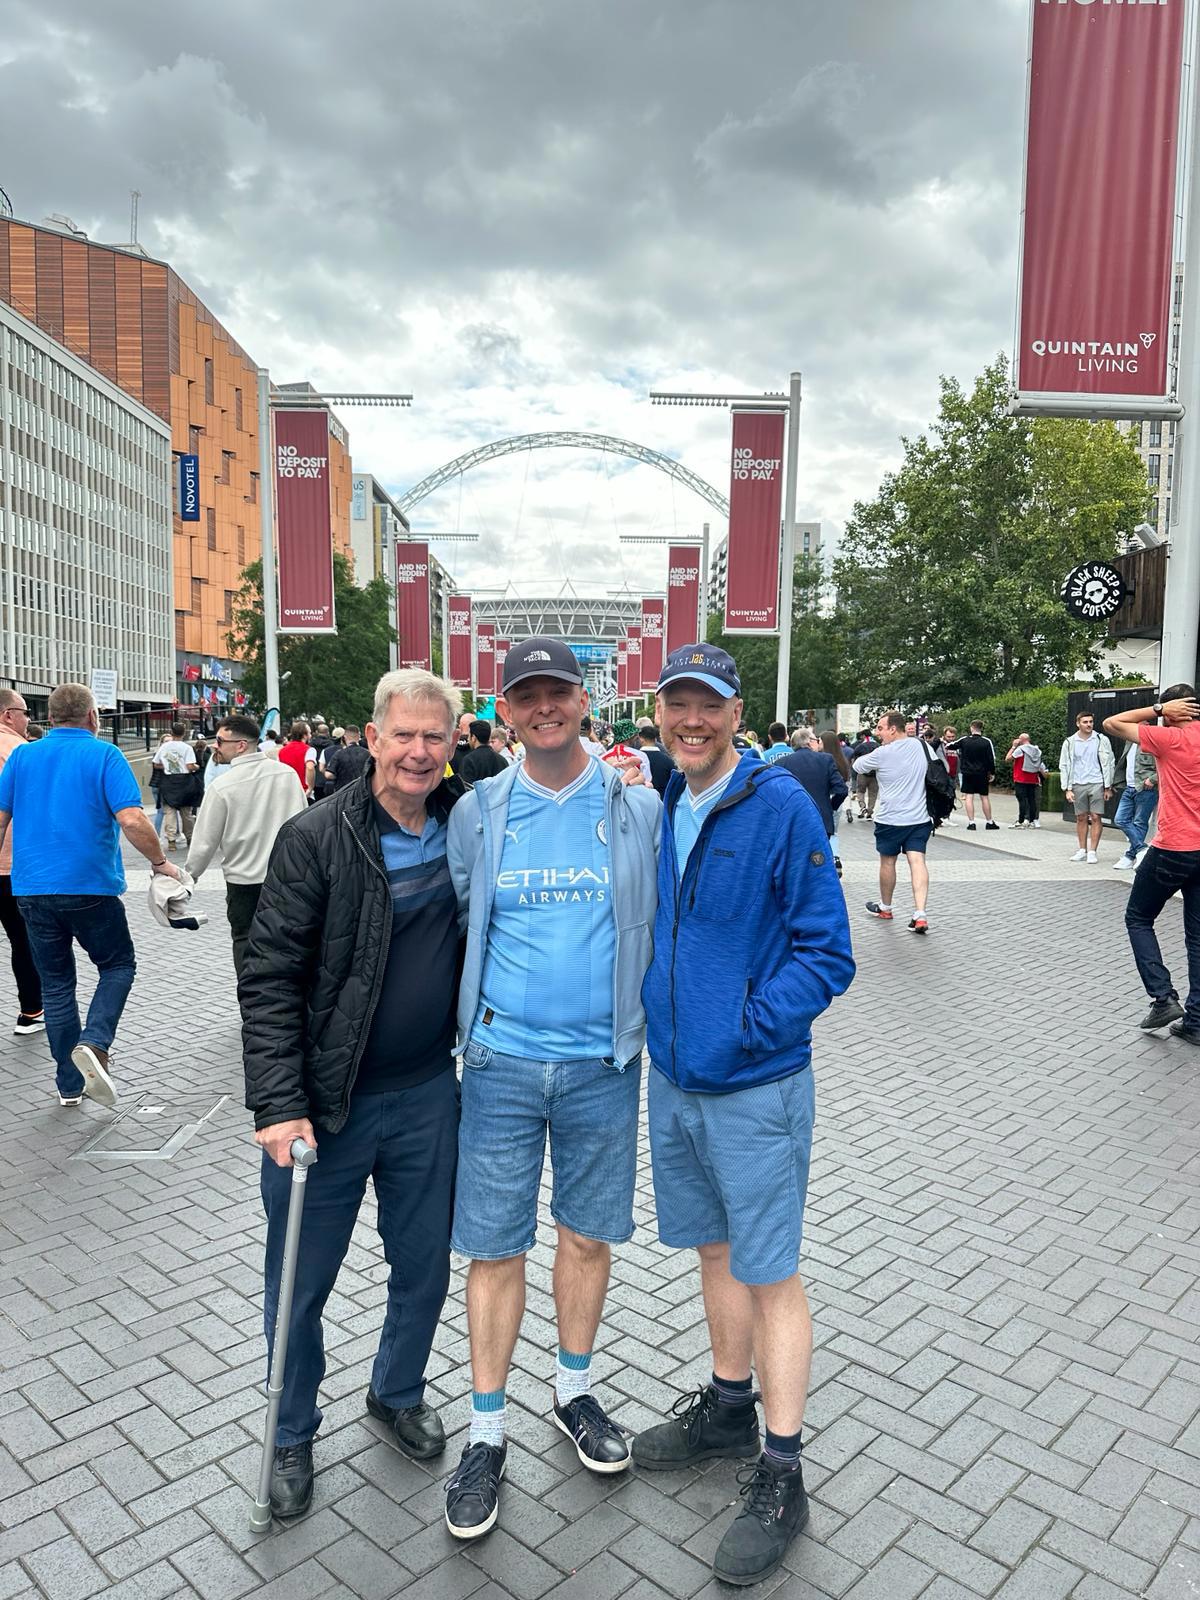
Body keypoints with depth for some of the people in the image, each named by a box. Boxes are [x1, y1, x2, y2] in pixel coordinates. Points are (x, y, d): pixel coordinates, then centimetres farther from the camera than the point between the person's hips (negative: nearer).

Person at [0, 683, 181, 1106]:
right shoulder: (104, 755, -5)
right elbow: (133, 821, -16)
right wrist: (161, 862, -3)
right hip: (90, 886, -4)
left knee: (55, 983, 14)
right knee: (118, 966, 14)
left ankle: (70, 1084, 19)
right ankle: (94, 1043, -10)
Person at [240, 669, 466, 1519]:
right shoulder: (317, 838, -14)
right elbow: (269, 979, -14)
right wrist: (279, 1104, -18)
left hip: (427, 1096, 4)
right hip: (325, 1102, -3)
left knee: (425, 1266, 18)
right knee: (300, 1284, 13)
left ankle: (399, 1394, 46)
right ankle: (293, 1434, 39)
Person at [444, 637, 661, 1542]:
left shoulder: (640, 810, -3)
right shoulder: (477, 813, 0)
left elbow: (665, 925, 5)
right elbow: (456, 925, 11)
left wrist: (644, 1021, 1)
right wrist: (470, 1015, 9)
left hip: (603, 1062, 0)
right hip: (501, 1062, 0)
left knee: (588, 1234, 16)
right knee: (496, 1247, 7)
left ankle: (575, 1393, 39)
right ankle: (487, 1433, 26)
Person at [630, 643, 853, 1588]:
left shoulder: (781, 806, -15)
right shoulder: (659, 807, 4)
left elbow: (827, 952, -14)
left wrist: (746, 1029, -18)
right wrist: (656, 1018, 5)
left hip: (754, 1086, -6)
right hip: (673, 1077, 6)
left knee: (768, 1274, 6)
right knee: (714, 1249, 21)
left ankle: (780, 1475, 23)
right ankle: (729, 1408, 41)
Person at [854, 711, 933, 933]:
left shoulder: (882, 753, -14)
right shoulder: (919, 745, 3)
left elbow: (857, 766, 0)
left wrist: (864, 755, 19)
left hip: (891, 819, -4)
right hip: (919, 817, 4)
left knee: (887, 861, 13)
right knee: (917, 861, -4)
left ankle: (885, 907, 30)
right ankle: (920, 914, -16)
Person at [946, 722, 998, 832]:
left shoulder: (964, 739, -3)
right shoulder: (987, 741, -4)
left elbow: (950, 746, 9)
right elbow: (992, 759, -4)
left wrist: (946, 745, 32)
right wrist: (992, 773, 6)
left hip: (967, 773, -1)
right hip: (982, 773, 1)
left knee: (968, 796, 0)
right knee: (984, 797, 8)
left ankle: (971, 822, -5)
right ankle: (989, 822, 16)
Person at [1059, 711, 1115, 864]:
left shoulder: (1101, 740, 1)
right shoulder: (1069, 742, 5)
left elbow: (1108, 764, 3)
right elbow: (1064, 766, 6)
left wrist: (1108, 787, -1)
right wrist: (1067, 789, 0)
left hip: (1096, 784, -2)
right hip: (1078, 785, 2)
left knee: (1096, 817, -4)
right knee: (1081, 818, 8)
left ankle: (1092, 851, 0)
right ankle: (1082, 850, 16)